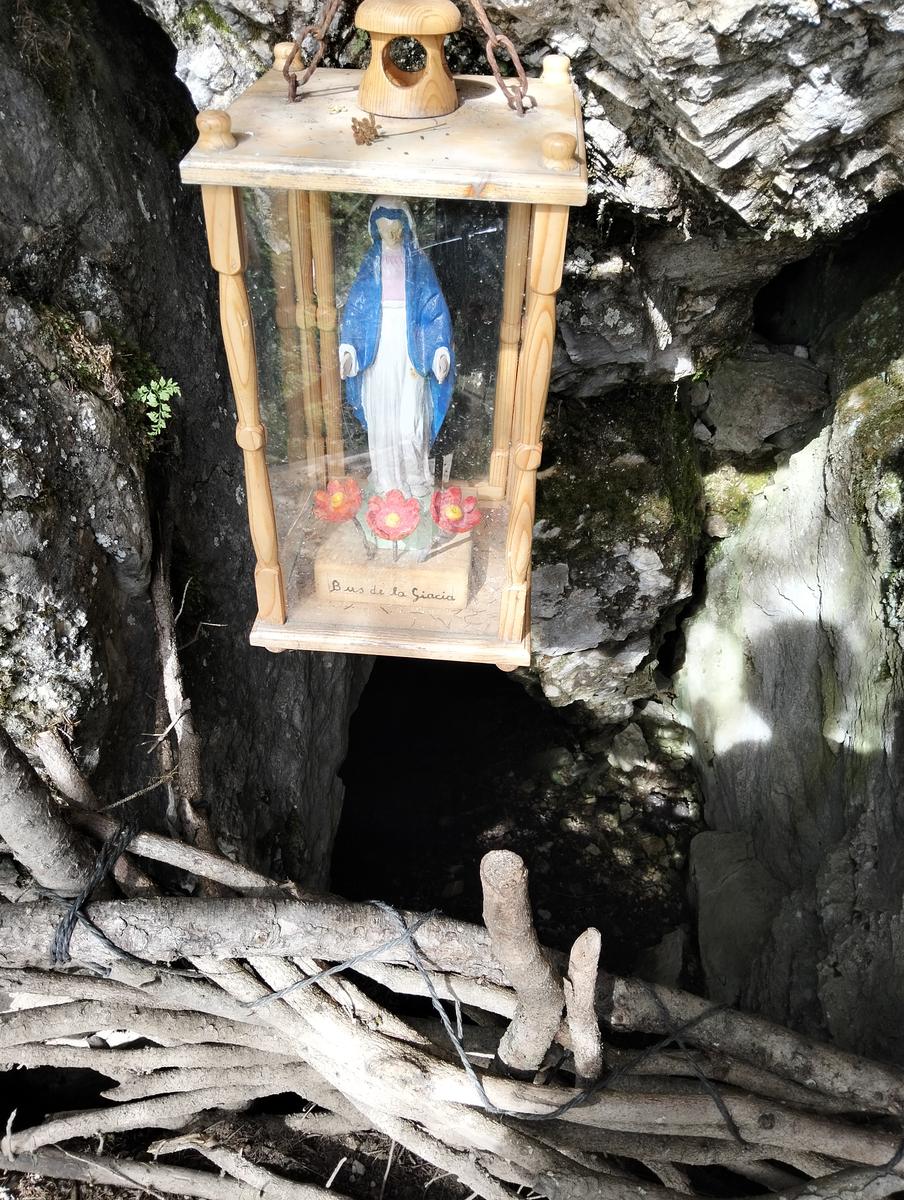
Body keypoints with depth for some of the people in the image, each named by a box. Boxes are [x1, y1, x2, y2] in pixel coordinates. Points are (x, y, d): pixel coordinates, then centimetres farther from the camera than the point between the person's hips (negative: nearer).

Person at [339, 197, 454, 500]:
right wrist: (347, 348, -8)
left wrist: (441, 350, -14)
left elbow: (434, 308, -2)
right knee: (381, 410, 6)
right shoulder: (371, 261, 7)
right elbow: (355, 306, 3)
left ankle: (414, 475, 13)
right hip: (378, 344, 2)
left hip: (410, 343, -1)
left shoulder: (418, 261, 3)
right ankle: (385, 475, 19)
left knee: (411, 411, -2)